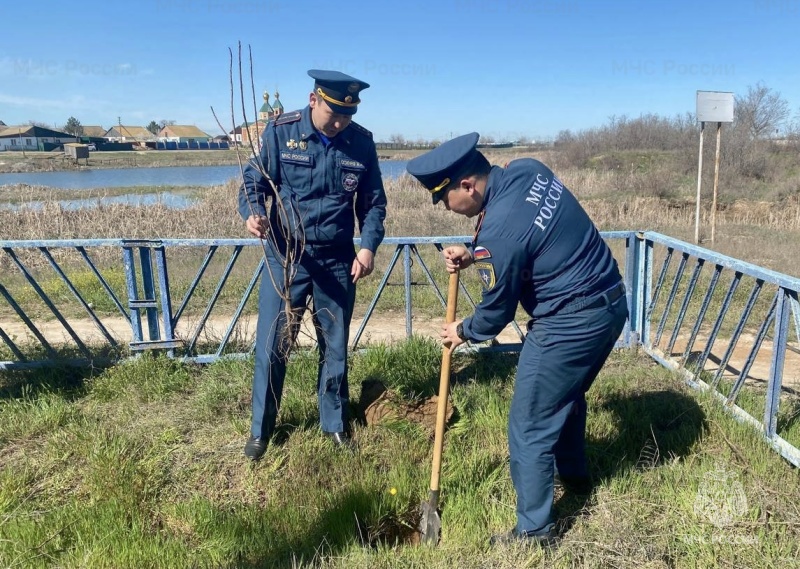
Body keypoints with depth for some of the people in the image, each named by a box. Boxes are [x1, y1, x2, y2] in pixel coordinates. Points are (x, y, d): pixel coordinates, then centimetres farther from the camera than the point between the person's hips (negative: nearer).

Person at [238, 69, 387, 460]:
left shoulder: (362, 142, -1)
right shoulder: (281, 131, -7)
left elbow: (374, 202, 5)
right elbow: (254, 180, -4)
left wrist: (368, 246, -9)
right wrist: (252, 213, -27)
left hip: (337, 261, 2)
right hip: (285, 256, -1)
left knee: (335, 347, 13)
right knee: (271, 345, 4)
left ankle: (335, 422, 33)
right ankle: (261, 428, 25)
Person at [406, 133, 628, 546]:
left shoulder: (498, 233, -26)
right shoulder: (527, 170, -1)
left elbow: (497, 311, -11)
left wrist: (463, 332, 9)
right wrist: (472, 255, 6)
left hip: (570, 323, -10)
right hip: (610, 300, 10)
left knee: (529, 427, 5)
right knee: (567, 393, 31)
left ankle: (534, 530, 20)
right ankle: (574, 472, 54)